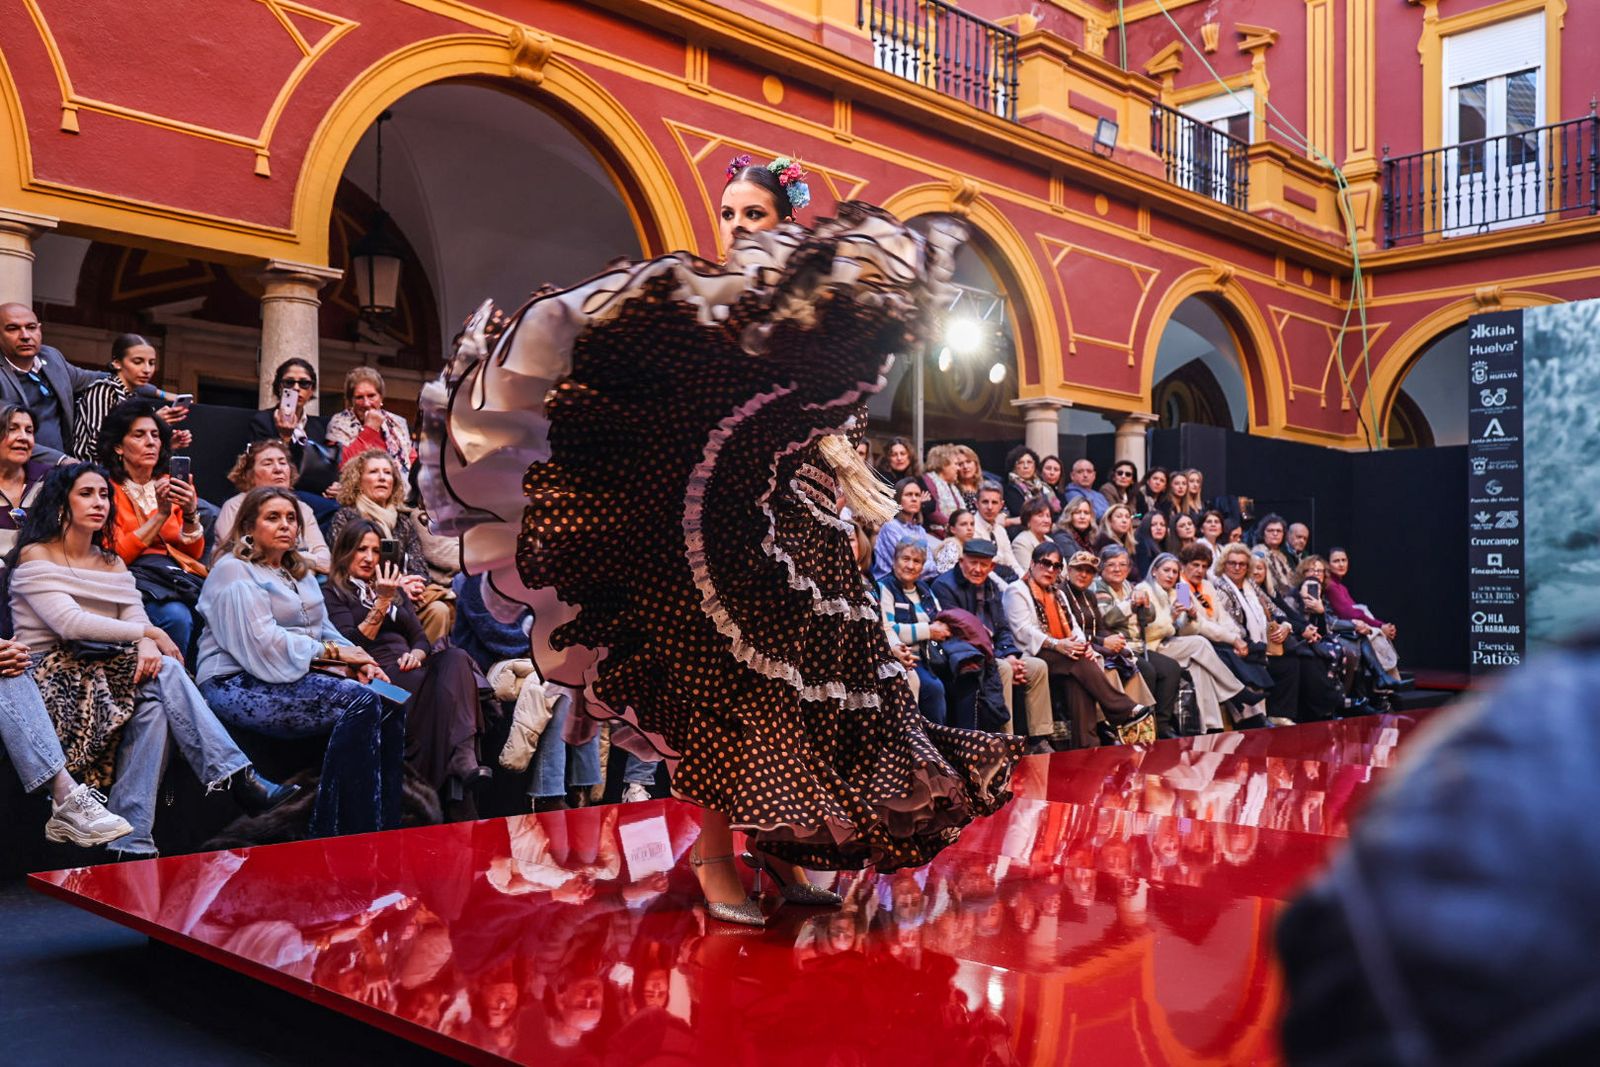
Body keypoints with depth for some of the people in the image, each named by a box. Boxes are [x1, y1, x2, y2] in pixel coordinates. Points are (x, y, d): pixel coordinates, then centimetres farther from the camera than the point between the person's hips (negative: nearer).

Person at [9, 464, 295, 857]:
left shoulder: (113, 564, 19)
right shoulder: (35, 556, 0)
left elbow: (135, 621, 3)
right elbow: (69, 622, -16)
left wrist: (147, 647, -21)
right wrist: (150, 633, -15)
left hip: (103, 672, 5)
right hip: (53, 675, -5)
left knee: (156, 698, -29)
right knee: (164, 674, -28)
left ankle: (131, 843, -32)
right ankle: (238, 777, -34)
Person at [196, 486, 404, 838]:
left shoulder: (300, 573, 25)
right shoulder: (234, 572, -2)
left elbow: (324, 630, 18)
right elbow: (262, 643, -14)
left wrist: (356, 660, -3)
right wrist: (332, 652, -12)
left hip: (300, 674, 8)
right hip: (241, 685, -8)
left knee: (392, 703, -17)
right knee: (361, 701, -30)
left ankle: (386, 826, -20)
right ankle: (333, 834, -29)